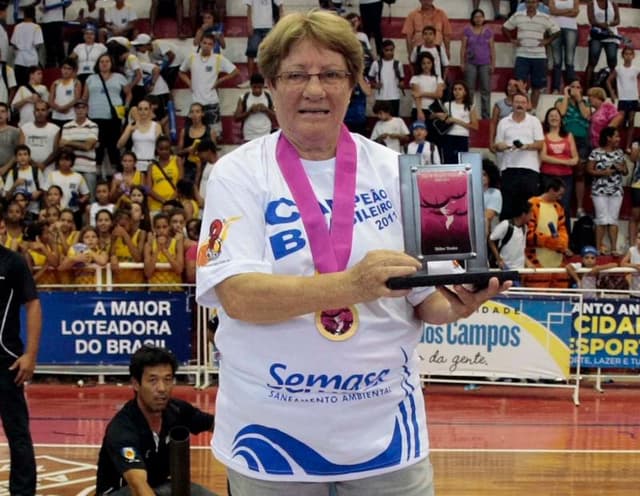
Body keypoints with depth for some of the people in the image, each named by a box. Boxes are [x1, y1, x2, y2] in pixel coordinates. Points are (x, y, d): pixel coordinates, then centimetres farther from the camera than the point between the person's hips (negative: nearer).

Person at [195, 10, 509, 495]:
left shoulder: (394, 170, 1)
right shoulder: (239, 173, -5)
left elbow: (424, 296, 5)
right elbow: (238, 296, -17)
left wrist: (455, 304, -18)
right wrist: (351, 284, -30)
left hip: (384, 424, 2)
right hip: (272, 427, -2)